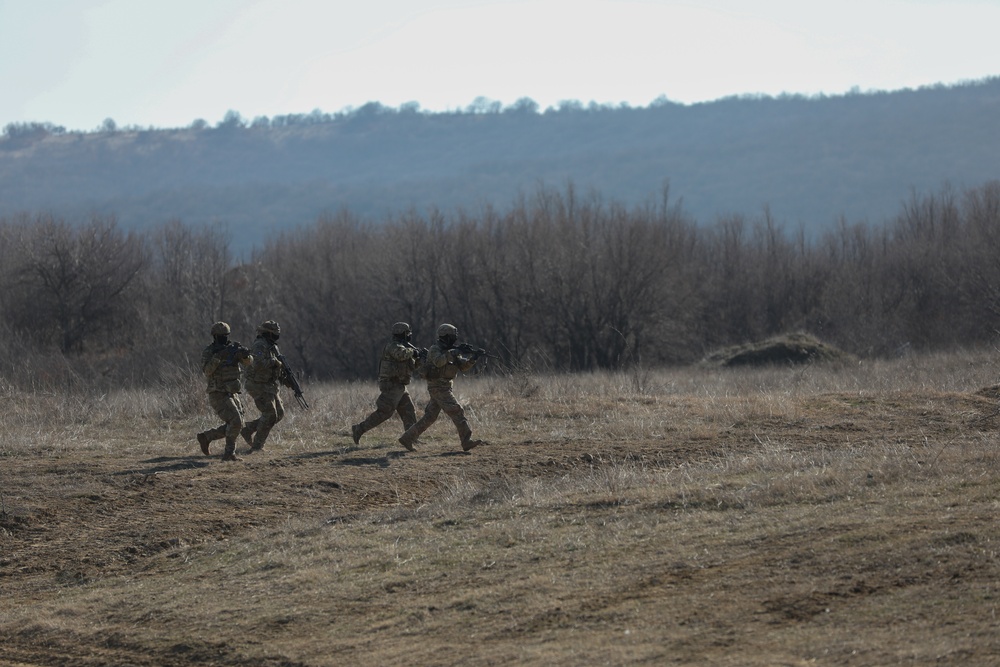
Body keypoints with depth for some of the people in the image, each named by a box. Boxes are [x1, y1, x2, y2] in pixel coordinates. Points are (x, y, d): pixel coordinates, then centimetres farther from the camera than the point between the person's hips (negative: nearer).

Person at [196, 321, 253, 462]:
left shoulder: (234, 347, 5)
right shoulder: (208, 352, -9)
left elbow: (248, 361, -6)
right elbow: (207, 371, -24)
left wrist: (245, 354, -29)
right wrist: (218, 356, -36)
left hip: (232, 395, 7)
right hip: (219, 396, -7)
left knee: (237, 426, 8)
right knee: (235, 421, -19)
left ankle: (205, 437, 20)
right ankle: (229, 454, -10)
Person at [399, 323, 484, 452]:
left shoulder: (451, 350, 15)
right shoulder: (435, 349, -11)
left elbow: (463, 366, 9)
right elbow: (438, 361, -33)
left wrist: (473, 358, -8)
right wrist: (452, 353, -25)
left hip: (443, 388, 10)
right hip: (438, 387, -10)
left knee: (429, 417, 9)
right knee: (457, 412, -12)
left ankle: (407, 438, 12)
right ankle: (467, 442, -14)